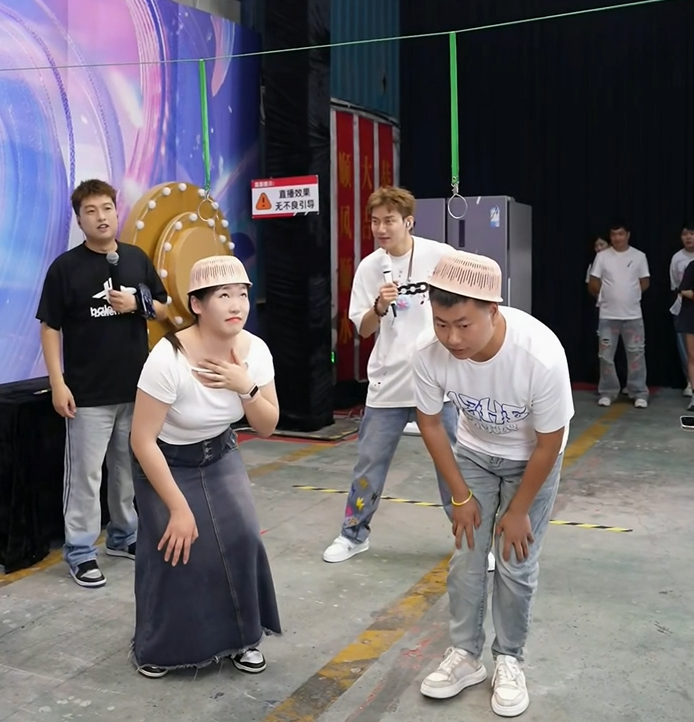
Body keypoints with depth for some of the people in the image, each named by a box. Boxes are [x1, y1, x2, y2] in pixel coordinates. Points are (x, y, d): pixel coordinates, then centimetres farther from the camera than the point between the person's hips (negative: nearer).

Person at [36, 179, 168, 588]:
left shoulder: (137, 258, 5)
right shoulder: (66, 267, -6)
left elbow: (163, 311, 12)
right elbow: (50, 327, -6)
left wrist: (137, 304, -9)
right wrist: (57, 383, -12)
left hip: (137, 386, 4)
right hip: (88, 392, -4)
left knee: (131, 468, 15)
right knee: (85, 474, 1)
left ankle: (125, 536, 32)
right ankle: (80, 552, 14)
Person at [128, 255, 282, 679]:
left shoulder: (255, 350, -16)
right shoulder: (169, 358, -32)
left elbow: (267, 427, -7)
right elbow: (142, 441, -25)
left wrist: (246, 387, -26)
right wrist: (178, 507, -22)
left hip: (221, 457, 4)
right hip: (166, 463, -4)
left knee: (242, 539, -8)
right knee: (175, 549, -8)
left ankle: (242, 637, 16)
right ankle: (157, 648, 20)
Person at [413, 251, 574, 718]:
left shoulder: (542, 355, -41)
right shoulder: (430, 354, -32)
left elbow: (548, 443, -23)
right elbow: (430, 423, -11)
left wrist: (518, 510, -12)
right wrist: (461, 496, -6)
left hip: (532, 459, -2)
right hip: (472, 451, 3)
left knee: (516, 564, 0)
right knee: (466, 557, 4)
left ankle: (509, 660, 21)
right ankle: (465, 656, 22)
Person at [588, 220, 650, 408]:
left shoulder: (639, 256, 1)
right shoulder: (602, 256, -2)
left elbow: (645, 283, 9)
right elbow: (593, 284, 3)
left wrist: (630, 295, 11)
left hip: (633, 315, 0)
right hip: (608, 315, 0)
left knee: (636, 354, 3)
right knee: (606, 355, 4)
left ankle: (639, 393, 11)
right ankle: (607, 392, 15)